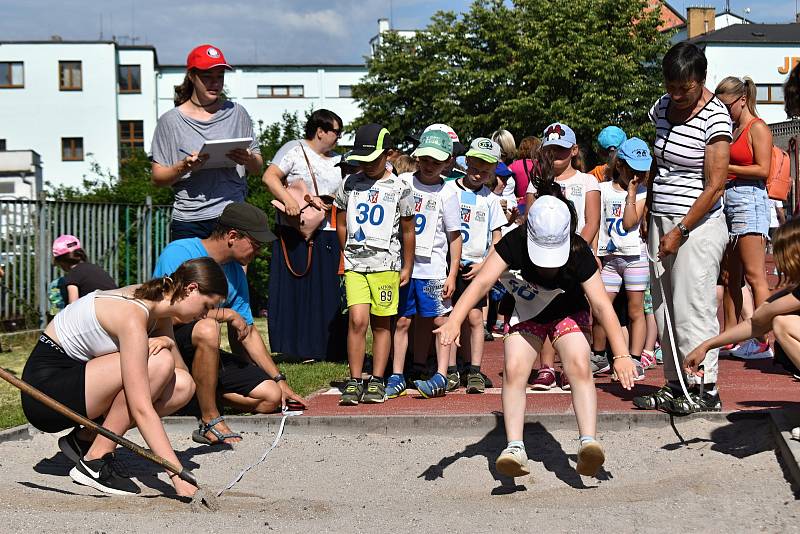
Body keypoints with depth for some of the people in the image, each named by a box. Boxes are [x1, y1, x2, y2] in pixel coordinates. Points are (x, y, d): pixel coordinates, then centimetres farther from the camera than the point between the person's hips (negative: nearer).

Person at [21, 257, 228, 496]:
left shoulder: (158, 304, 1)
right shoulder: (132, 316, -27)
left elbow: (182, 370, 8)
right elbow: (141, 409, -32)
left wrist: (168, 343, -15)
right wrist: (179, 478, -35)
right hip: (44, 385, -9)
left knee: (183, 386, -9)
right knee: (158, 363, -27)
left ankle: (85, 438, 3)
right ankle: (95, 461, -15)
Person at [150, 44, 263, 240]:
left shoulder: (236, 113, 10)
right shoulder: (170, 121, 3)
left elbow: (258, 169, 13)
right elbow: (158, 178, 2)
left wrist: (249, 160, -10)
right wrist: (184, 167, -16)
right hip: (189, 222, -1)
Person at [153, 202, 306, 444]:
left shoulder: (235, 270, 9)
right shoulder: (179, 253, -15)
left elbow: (247, 332, 15)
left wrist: (280, 379, 12)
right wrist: (229, 315, -19)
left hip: (204, 352, 7)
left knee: (271, 396, -6)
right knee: (207, 328, -39)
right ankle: (209, 422, -26)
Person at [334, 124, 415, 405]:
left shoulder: (399, 188, 1)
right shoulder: (350, 184, 7)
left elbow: (408, 232, 7)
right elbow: (341, 225, 18)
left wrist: (407, 267, 9)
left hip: (386, 264, -1)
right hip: (354, 264, 1)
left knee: (381, 324, 4)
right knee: (357, 321, -9)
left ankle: (377, 381, 11)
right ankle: (354, 382, -3)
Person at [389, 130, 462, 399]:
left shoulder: (446, 194, -2)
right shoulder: (403, 182, 6)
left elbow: (454, 236, 0)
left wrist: (452, 274, -4)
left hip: (433, 268, -2)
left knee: (439, 320, -2)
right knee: (402, 321, 4)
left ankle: (441, 376, 3)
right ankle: (396, 377, 8)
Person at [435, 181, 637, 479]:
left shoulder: (579, 251, -29)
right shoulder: (515, 242, -30)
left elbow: (601, 304, -31)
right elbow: (483, 281, -38)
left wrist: (621, 354, -38)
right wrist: (454, 320, -53)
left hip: (567, 312, 0)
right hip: (525, 314, 1)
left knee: (579, 366, -24)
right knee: (514, 369, -21)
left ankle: (588, 442, -28)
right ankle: (515, 448, -22)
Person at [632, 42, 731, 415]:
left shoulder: (714, 118, -12)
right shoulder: (662, 107, 9)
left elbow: (714, 187, -15)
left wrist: (680, 231, -15)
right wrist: (648, 211, 13)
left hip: (697, 226, -7)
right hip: (661, 222, 7)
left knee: (692, 308, -7)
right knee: (664, 308, 9)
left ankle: (705, 389, 2)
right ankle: (674, 384, 17)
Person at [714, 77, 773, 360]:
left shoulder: (758, 128, -3)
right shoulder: (733, 130, 19)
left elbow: (762, 169, -12)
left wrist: (724, 167, -12)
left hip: (749, 200, -8)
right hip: (727, 201, 8)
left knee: (754, 275, -10)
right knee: (730, 277, 8)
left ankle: (764, 340, -8)